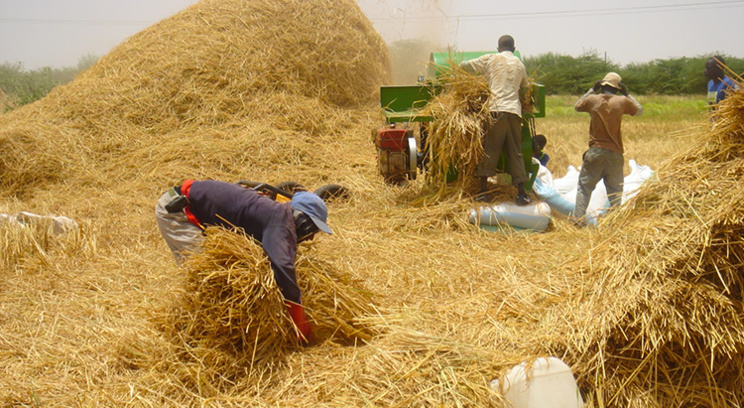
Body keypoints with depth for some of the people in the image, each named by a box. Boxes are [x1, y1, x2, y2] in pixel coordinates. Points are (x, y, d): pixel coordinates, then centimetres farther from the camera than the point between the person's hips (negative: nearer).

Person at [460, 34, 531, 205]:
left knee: (488, 150, 3)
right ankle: (521, 193, 4)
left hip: (495, 110, -3)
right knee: (515, 152, 6)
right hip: (514, 111, 3)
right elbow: (525, 86, 30)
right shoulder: (519, 65, 16)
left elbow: (464, 65, 7)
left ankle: (483, 190, 2)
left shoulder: (490, 59, 6)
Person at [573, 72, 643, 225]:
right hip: (614, 153, 0)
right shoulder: (622, 101, -3)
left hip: (595, 152, 0)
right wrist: (627, 94, 16)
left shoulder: (592, 99, -2)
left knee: (584, 186, 7)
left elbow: (577, 107, 19)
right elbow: (640, 111, 13)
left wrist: (591, 90, 20)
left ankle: (578, 220, 0)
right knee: (615, 190, 8)